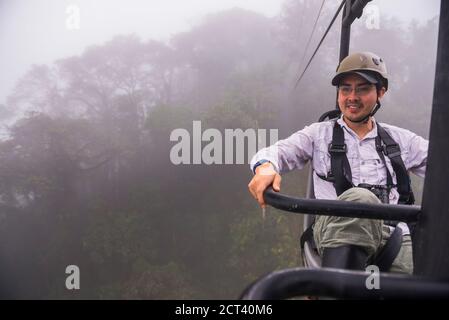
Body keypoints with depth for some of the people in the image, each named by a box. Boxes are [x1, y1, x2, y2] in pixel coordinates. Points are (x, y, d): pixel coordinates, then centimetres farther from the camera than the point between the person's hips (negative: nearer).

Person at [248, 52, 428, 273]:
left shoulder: (401, 140, 21)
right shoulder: (319, 134, 16)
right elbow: (276, 152, 5)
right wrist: (265, 167, -20)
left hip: (394, 237, 3)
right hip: (334, 233, -2)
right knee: (359, 199, -36)